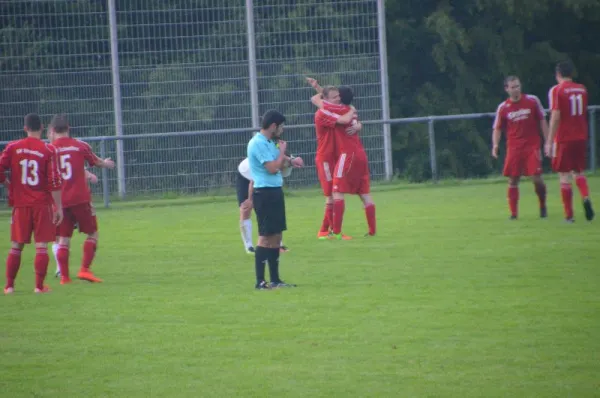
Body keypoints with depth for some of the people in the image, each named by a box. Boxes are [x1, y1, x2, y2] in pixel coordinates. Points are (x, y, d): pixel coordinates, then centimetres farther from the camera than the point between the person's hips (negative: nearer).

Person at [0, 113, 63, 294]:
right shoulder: (48, 150, -6)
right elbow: (55, 182, -8)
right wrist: (59, 206, -4)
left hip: (20, 204, 2)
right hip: (42, 204, -2)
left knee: (16, 246, 11)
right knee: (41, 245, 1)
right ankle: (39, 286, -3)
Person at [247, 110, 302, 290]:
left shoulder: (269, 142, 14)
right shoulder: (258, 143, -16)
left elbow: (277, 165, 25)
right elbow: (272, 168, -21)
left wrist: (289, 161, 5)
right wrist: (282, 151, -7)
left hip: (275, 192, 10)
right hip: (265, 193, -10)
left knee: (276, 236, 12)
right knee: (265, 237, -10)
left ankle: (275, 280, 18)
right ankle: (260, 282, -9)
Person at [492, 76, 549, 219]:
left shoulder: (532, 101, 0)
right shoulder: (503, 108, 2)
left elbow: (542, 121, 6)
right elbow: (497, 128, 8)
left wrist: (548, 141, 1)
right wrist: (495, 145, -9)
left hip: (532, 146, -1)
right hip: (514, 148, 1)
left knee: (536, 178, -10)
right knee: (512, 180, -2)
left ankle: (543, 206, 13)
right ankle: (513, 212, 7)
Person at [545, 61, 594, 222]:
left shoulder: (556, 91, -8)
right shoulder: (582, 89, 9)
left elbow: (555, 116, -14)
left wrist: (550, 141, -13)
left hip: (564, 139, -5)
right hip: (581, 137, 5)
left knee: (564, 176, 0)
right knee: (578, 172, 17)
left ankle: (569, 214, -1)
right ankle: (586, 197, -11)